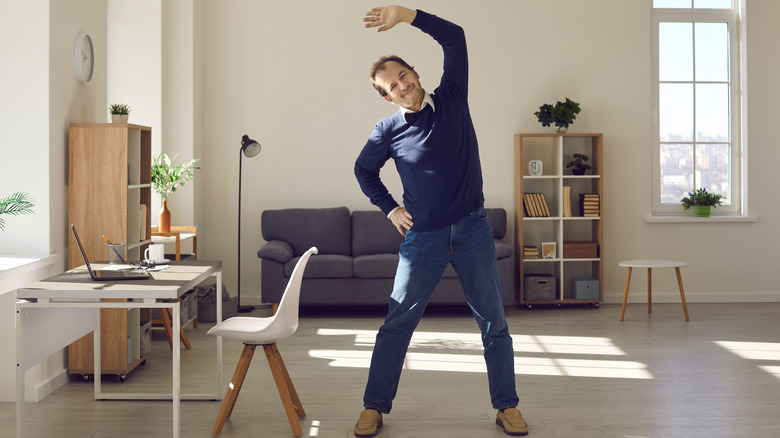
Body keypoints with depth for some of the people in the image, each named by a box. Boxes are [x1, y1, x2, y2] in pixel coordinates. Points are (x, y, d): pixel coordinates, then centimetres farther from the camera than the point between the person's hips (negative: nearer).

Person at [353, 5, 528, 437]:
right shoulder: (389, 130, -2)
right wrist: (388, 207, 4)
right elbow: (364, 169, 15)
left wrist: (407, 14, -20)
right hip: (422, 236, 0)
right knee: (396, 324, 1)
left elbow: (454, 38, -10)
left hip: (472, 230, 1)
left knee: (493, 323, 6)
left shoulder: (451, 100, -1)